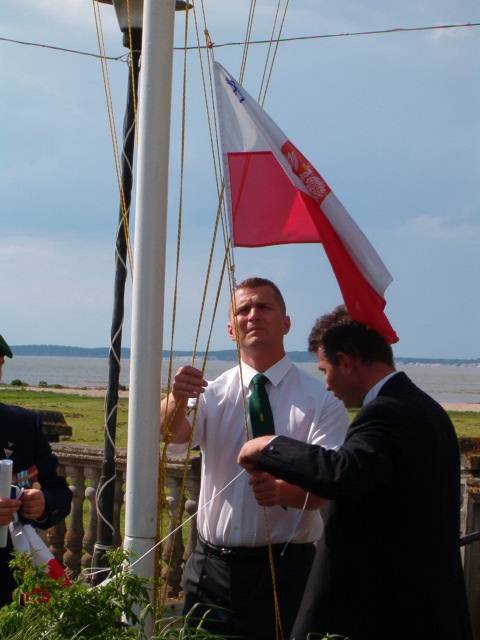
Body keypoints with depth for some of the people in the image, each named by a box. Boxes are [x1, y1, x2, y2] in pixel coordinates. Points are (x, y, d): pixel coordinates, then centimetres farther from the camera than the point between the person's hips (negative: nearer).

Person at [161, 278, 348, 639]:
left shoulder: (320, 399, -2)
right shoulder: (214, 393, 7)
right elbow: (172, 434, -12)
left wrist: (282, 492, -34)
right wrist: (178, 398, -35)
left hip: (283, 568, -3)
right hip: (212, 565, 3)